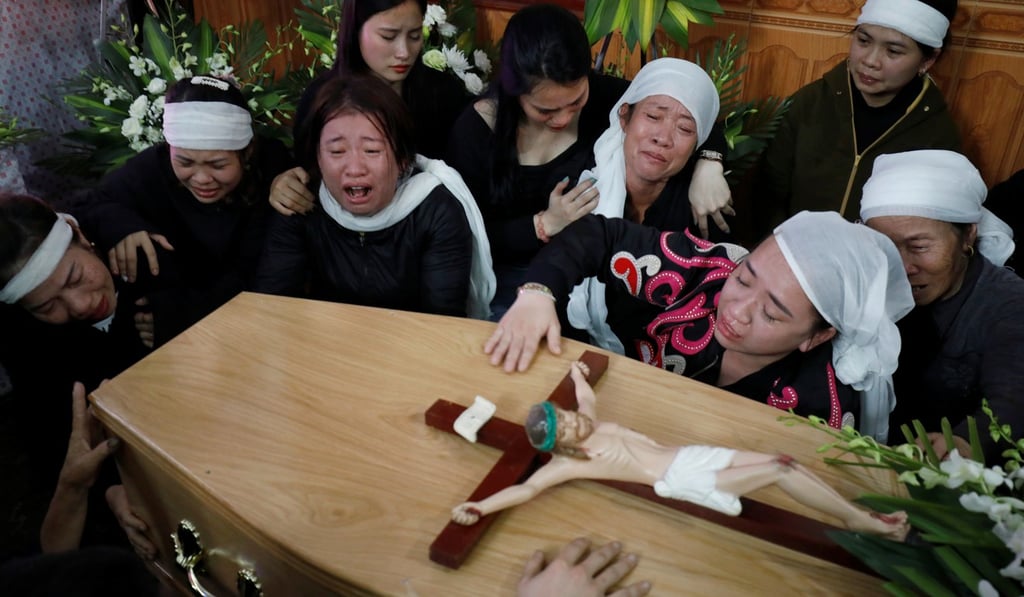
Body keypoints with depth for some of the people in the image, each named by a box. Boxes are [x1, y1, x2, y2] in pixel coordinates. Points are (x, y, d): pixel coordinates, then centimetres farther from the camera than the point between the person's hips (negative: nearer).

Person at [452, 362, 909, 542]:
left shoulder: (589, 423, 7)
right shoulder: (567, 463, -13)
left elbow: (587, 395, 26)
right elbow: (529, 487, -23)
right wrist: (480, 506, -32)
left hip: (688, 455, 7)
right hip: (680, 480, -7)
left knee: (780, 460, -4)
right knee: (778, 470, -15)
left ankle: (857, 515, 9)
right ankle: (859, 522, -3)